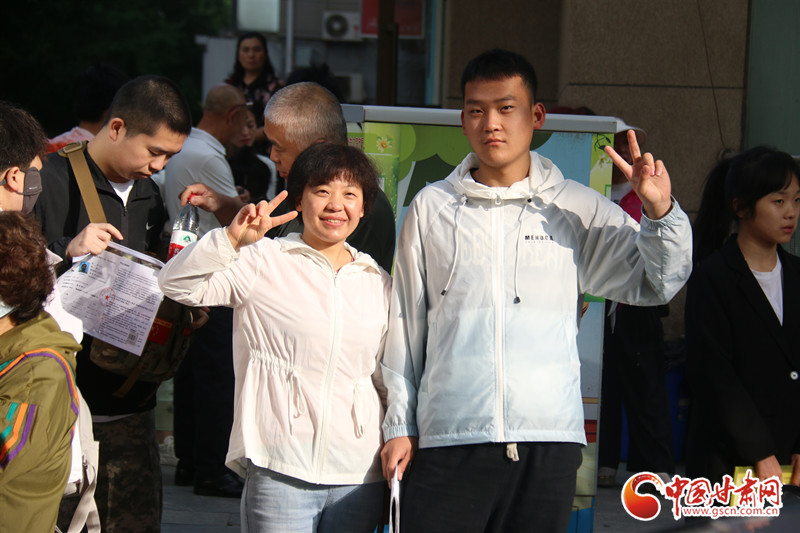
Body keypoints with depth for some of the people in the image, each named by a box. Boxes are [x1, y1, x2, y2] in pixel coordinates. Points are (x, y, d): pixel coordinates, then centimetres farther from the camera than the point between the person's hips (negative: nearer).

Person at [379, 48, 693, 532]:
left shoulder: (578, 209, 9)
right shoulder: (431, 208, 10)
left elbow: (657, 284, 9)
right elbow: (405, 325, 13)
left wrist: (660, 213, -9)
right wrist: (399, 426, 11)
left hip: (549, 442, 0)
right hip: (448, 439, 0)